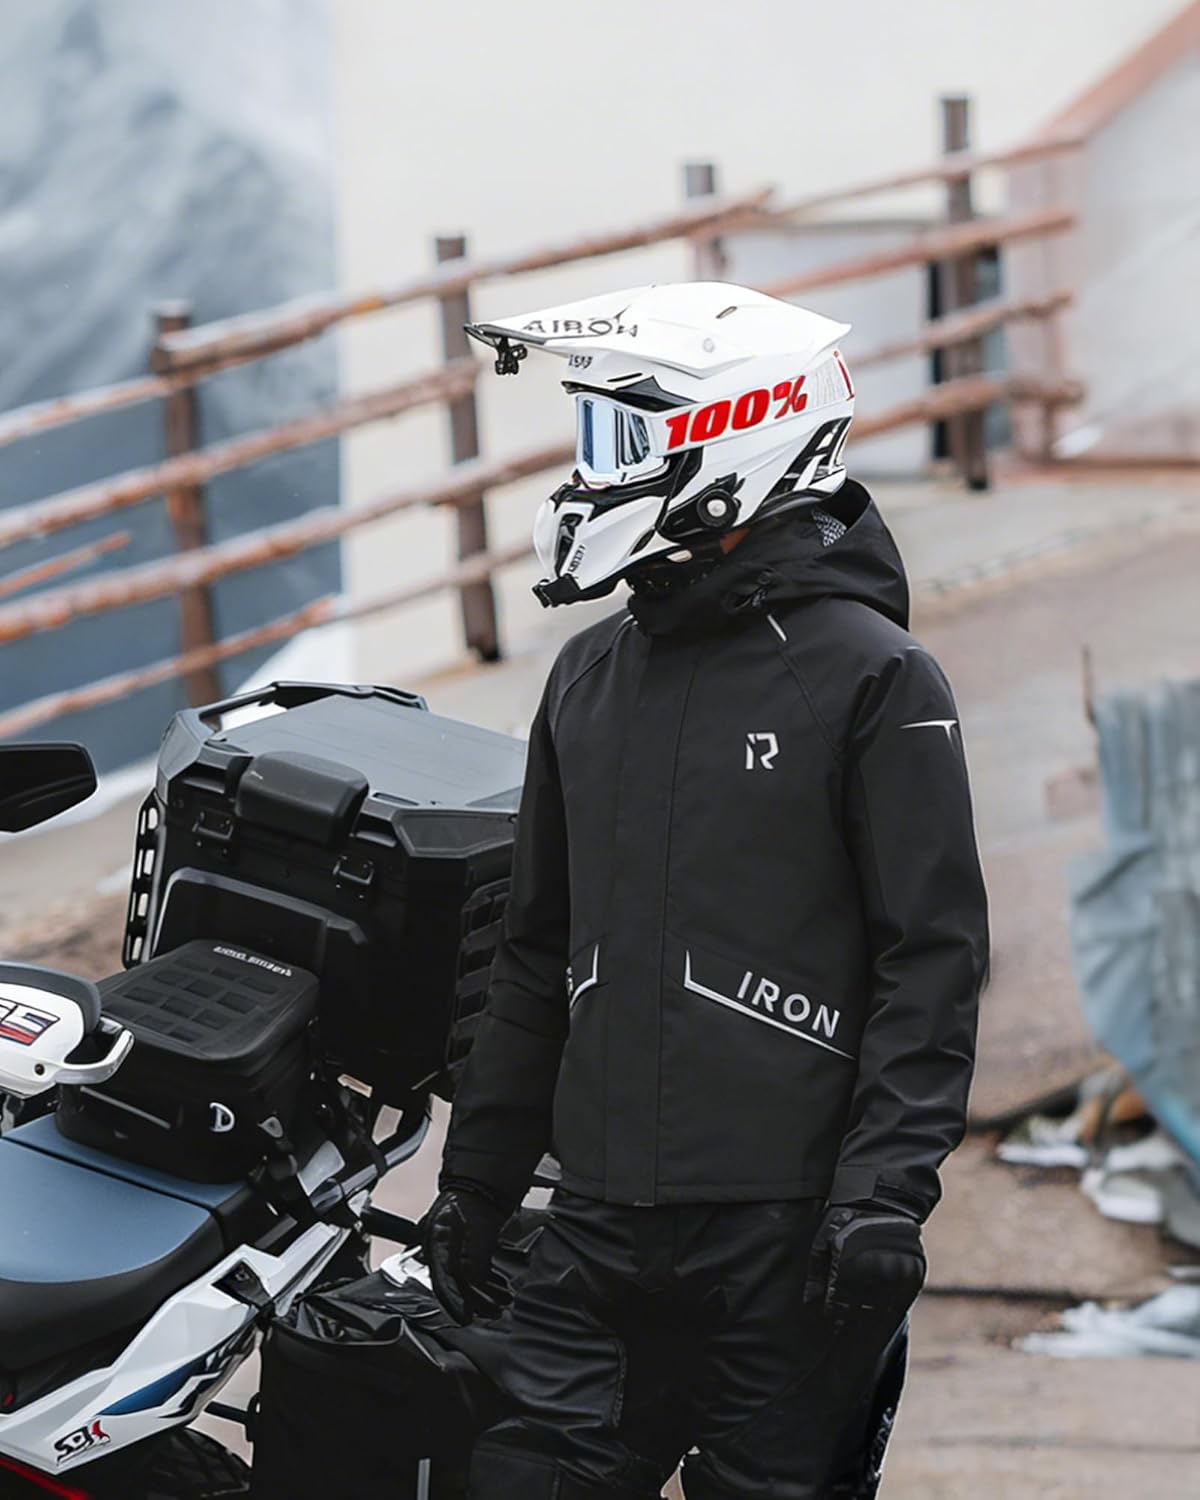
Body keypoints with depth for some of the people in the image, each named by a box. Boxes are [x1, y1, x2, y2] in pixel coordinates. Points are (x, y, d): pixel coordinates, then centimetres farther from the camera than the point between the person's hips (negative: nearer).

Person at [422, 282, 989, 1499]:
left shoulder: (872, 678, -6)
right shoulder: (591, 675, 14)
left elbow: (931, 961, -10)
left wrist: (886, 1194, -17)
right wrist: (477, 1172, 20)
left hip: (786, 1235, -6)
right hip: (601, 1223, 6)